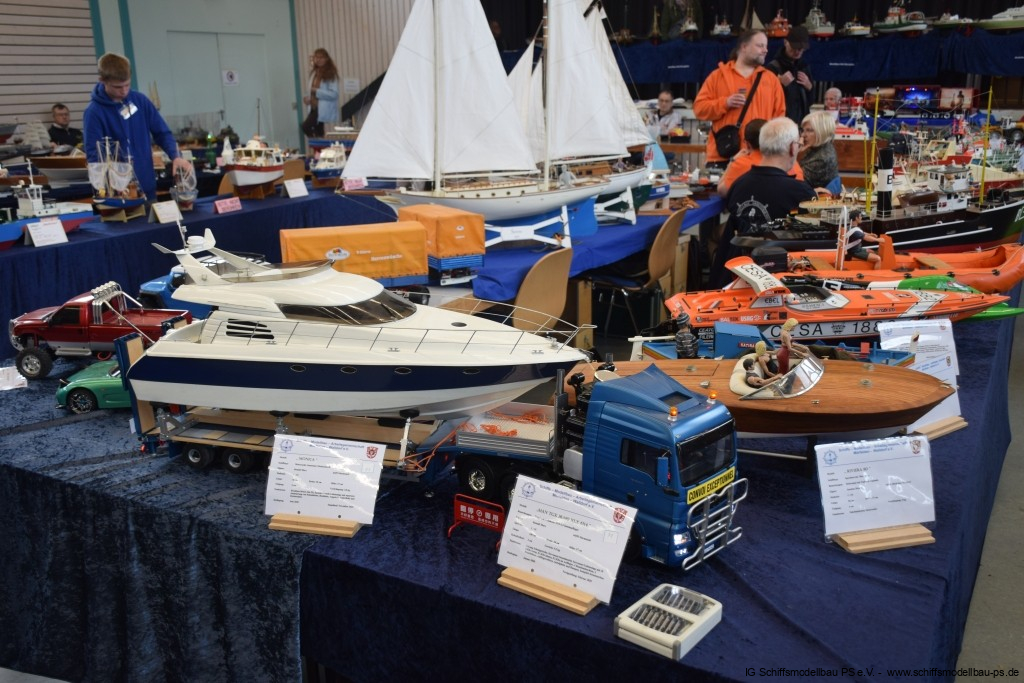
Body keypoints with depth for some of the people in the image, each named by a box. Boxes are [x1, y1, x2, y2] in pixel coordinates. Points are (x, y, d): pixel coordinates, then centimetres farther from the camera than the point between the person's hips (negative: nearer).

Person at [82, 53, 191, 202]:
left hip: (147, 185, 4)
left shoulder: (140, 100, 2)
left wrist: (176, 156, -12)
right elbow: (94, 156, -13)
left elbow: (162, 132, 7)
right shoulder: (94, 113, -10)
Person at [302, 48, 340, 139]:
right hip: (314, 108, 7)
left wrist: (317, 91, -22)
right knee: (318, 132, 9)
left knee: (306, 126, -20)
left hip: (323, 110, -7)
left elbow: (334, 94, -16)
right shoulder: (314, 73, 13)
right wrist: (309, 98, 2)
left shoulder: (331, 74, -9)